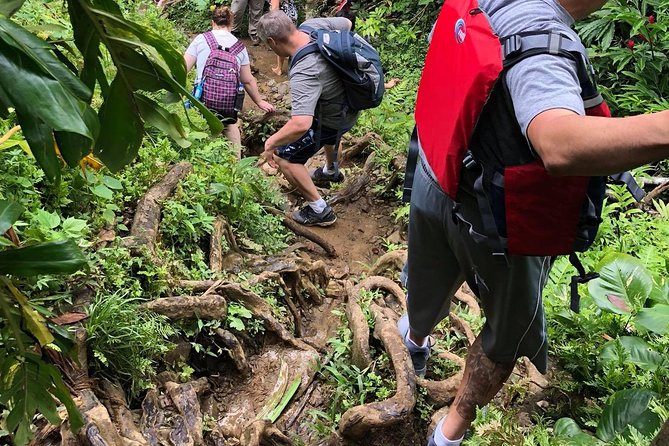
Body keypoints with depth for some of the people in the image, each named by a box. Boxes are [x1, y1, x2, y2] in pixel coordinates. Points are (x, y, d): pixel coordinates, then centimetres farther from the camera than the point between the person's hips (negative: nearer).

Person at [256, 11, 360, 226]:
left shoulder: (303, 74, -41)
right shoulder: (314, 24, -18)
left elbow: (300, 124, -50)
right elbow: (347, 24, 3)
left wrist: (271, 142, -33)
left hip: (333, 119, -9)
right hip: (350, 103, 9)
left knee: (282, 157, 0)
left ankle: (320, 210, 5)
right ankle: (331, 170, 66)